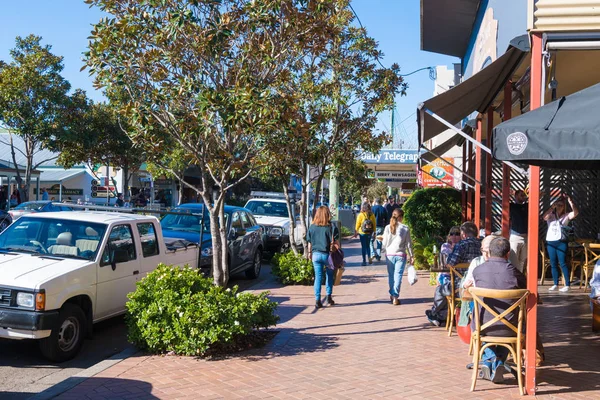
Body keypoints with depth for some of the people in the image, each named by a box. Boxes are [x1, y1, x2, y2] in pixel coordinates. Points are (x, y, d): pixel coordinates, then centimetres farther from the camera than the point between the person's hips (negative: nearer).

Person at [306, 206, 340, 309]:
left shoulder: (312, 227, 2)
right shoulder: (331, 227, -7)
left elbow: (309, 242, 6)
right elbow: (335, 242, -6)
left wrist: (310, 253, 18)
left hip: (316, 254, 2)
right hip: (327, 254, -2)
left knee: (318, 277, 6)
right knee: (329, 275, 16)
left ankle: (317, 300, 3)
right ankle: (329, 297, 18)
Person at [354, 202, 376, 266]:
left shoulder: (360, 215, -12)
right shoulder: (372, 215, -5)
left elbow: (357, 225, -7)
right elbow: (374, 224, 1)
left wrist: (356, 232, 5)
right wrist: (374, 232, 11)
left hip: (362, 233, -3)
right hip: (369, 233, 3)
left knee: (363, 247, 4)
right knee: (368, 246, 20)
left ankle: (364, 261, 4)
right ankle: (369, 258, 13)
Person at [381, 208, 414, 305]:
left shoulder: (388, 228, -5)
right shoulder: (405, 228, -8)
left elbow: (384, 243, 0)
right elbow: (408, 244, -3)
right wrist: (411, 256, 6)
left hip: (389, 255, 2)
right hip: (401, 255, -2)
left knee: (391, 275, 15)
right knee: (398, 275, 1)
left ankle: (392, 294, 27)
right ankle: (395, 297, -2)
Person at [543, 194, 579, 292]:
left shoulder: (566, 216, 5)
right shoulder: (550, 216, 7)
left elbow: (576, 212, -12)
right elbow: (544, 217, -16)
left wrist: (570, 201, -21)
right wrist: (553, 206, -23)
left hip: (562, 242, -2)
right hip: (550, 242, 2)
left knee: (563, 263, -7)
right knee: (553, 264, 6)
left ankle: (567, 285, -5)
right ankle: (555, 284, 13)